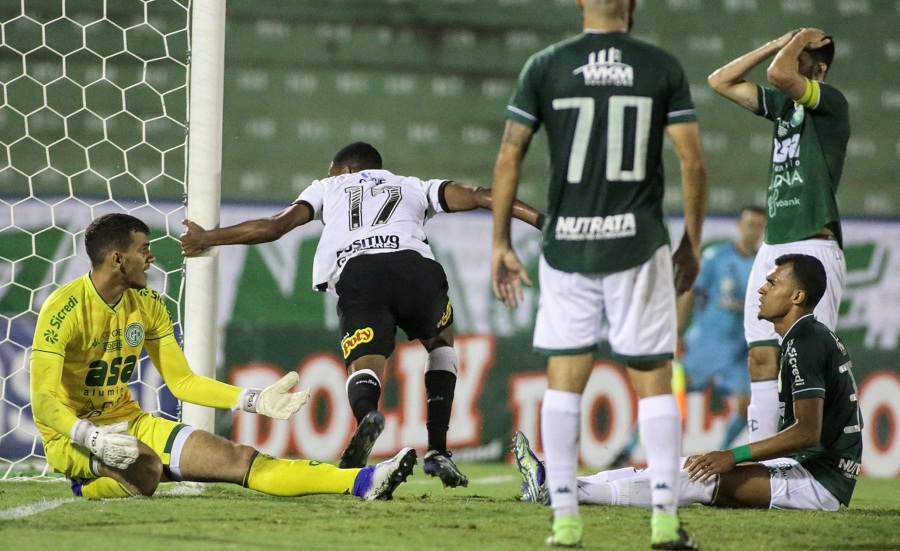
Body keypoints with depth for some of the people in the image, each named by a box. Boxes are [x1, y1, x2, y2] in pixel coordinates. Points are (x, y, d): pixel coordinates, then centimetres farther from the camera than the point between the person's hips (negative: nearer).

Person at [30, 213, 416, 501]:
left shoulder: (147, 304, 4)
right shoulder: (63, 309, -18)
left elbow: (182, 381, 10)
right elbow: (43, 399, -22)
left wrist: (255, 401, 0)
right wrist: (94, 438, -37)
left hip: (130, 423, 6)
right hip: (72, 432, -6)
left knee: (237, 458, -9)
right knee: (145, 472, -39)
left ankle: (361, 482, -19)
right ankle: (91, 479, -6)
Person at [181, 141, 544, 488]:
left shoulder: (328, 188, 35)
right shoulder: (412, 187, 37)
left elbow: (275, 226, 27)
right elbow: (477, 197, 24)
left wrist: (206, 239, 38)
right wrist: (539, 218, 22)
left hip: (356, 274, -2)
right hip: (415, 264, 2)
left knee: (364, 367, -7)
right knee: (441, 342, 28)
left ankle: (367, 413, -46)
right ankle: (437, 450, 14)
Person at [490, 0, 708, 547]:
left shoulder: (546, 66, 1)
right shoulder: (662, 67, 0)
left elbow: (509, 157, -1)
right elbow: (693, 161, -2)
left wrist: (501, 244, 7)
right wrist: (692, 243, 9)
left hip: (566, 244, 1)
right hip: (639, 244, -1)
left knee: (564, 383, 8)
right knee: (655, 380, 6)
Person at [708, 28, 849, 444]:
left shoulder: (830, 102, -5)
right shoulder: (783, 103, 18)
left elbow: (779, 73, -21)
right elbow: (721, 81, 22)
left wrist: (801, 41, -1)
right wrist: (777, 44, 16)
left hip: (813, 248, -8)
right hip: (773, 248, 8)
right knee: (762, 358, 2)